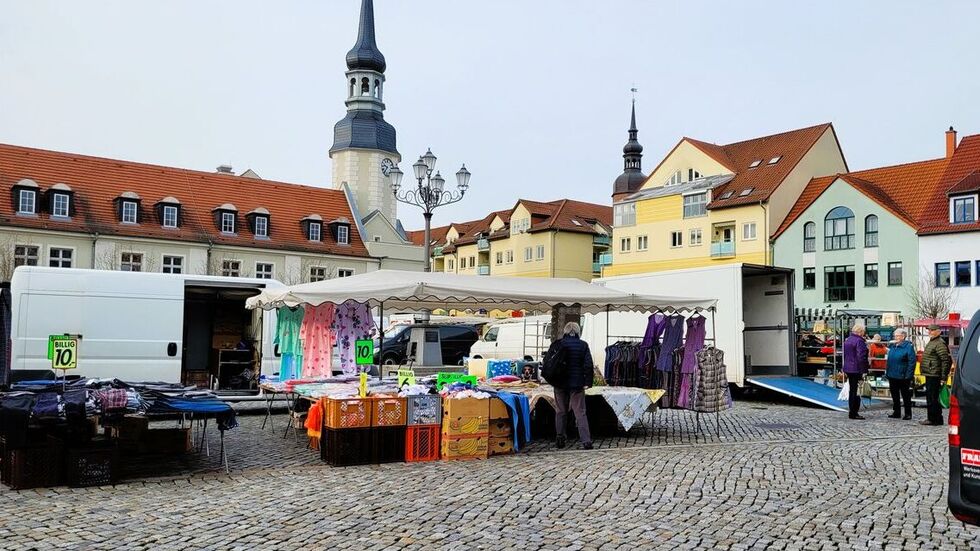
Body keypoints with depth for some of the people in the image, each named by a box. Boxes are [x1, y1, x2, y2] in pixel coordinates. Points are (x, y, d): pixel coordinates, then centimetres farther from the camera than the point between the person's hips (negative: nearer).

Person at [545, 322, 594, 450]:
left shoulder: (558, 344, 1)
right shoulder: (583, 345, -3)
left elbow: (547, 362, 3)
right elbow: (588, 365, -8)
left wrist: (551, 379, 11)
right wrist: (587, 382, -5)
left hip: (560, 383, 2)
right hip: (577, 384, -1)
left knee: (560, 411, 12)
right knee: (580, 412, 1)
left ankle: (560, 439, 13)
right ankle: (586, 440, -6)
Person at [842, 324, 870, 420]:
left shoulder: (847, 340, 13)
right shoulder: (859, 341, -15)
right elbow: (861, 357, -20)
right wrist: (863, 371, -18)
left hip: (848, 369, 9)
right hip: (857, 370, -9)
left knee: (852, 390, 16)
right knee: (856, 391, -3)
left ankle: (851, 412, 22)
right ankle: (854, 413, -1)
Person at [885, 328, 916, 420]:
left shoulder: (908, 346, -10)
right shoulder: (893, 346, 12)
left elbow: (912, 362, -14)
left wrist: (908, 375, -18)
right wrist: (887, 372, 13)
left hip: (903, 377, -7)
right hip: (892, 375, 7)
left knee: (905, 395, 3)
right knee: (894, 395, 12)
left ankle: (908, 413, 11)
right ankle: (896, 412, 21)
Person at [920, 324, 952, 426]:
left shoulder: (940, 344, -14)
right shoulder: (931, 342, 18)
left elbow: (946, 360, -19)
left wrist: (943, 377, -21)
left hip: (934, 375, -11)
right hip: (930, 375, 11)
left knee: (932, 398, -7)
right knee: (931, 397, 15)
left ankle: (933, 419, -3)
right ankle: (937, 419, 22)